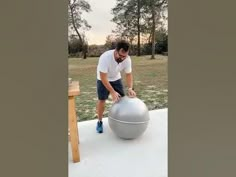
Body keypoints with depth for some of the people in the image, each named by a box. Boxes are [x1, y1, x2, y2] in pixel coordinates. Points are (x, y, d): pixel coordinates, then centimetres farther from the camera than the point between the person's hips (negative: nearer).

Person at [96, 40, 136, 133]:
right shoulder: (105, 57, -38)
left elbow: (128, 74, -12)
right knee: (101, 100, -7)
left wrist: (130, 88, -28)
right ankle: (99, 122, 13)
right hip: (103, 79, -4)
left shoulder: (127, 59, -24)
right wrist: (112, 92, -38)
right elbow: (103, 77, -35)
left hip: (116, 78, 4)